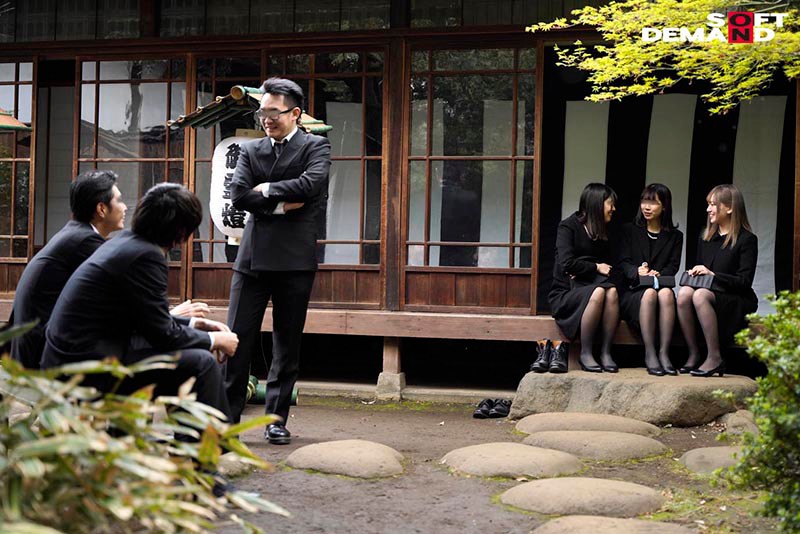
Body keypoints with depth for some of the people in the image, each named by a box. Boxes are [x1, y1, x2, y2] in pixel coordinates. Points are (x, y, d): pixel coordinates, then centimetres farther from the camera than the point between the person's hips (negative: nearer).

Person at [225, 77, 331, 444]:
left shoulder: (315, 146, 4)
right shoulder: (250, 149, 14)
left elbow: (310, 184, -16)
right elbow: (238, 195, -1)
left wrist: (266, 188, -6)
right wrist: (281, 205, -10)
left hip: (295, 259, -2)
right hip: (253, 257, 3)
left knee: (287, 344, 5)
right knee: (238, 338, -1)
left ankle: (277, 420, 14)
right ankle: (227, 416, 7)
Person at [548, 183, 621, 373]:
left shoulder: (604, 232, 19)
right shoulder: (568, 226, -1)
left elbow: (610, 269, 11)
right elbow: (566, 264, -14)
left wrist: (583, 270, -8)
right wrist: (596, 268, -5)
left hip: (591, 287, 5)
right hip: (565, 294, -5)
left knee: (612, 291, -30)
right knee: (598, 292, -35)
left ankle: (606, 352, -29)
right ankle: (585, 354, -28)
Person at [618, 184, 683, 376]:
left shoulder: (675, 236, 19)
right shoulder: (629, 230, 16)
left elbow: (673, 266, 5)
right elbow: (623, 262, 4)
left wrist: (658, 274, -19)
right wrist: (637, 272, -19)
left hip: (662, 284, 1)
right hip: (632, 291, -1)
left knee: (666, 293, -36)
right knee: (649, 294, -36)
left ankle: (664, 353, -38)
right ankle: (649, 355, -37)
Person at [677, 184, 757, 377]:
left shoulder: (747, 239, -4)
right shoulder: (705, 237, 16)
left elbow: (745, 281, -10)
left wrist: (712, 274, -17)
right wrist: (693, 273, 1)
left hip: (738, 303, -5)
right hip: (710, 291, 5)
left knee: (700, 295, -35)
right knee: (684, 293, -29)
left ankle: (714, 358, -32)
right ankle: (693, 354, -22)